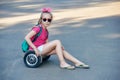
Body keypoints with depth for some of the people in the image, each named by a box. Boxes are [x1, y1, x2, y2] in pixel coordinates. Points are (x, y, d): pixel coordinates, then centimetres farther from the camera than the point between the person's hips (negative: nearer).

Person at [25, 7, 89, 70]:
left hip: (42, 50, 8)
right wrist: (35, 49, -25)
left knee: (61, 50, -4)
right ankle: (62, 63, -16)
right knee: (57, 42, -19)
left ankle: (78, 63, -5)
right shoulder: (38, 28, -14)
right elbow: (27, 37, -22)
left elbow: (47, 43, 7)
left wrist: (59, 46, -7)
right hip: (38, 50, -8)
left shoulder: (46, 31, 12)